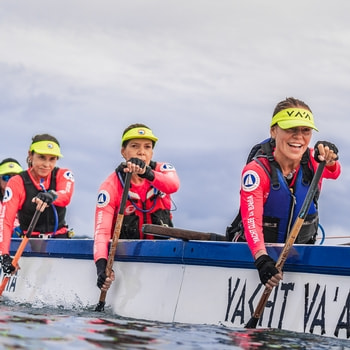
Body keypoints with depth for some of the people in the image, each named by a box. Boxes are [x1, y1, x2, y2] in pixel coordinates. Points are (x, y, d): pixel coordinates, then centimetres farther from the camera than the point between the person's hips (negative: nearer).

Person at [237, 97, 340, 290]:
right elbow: (252, 219, -30)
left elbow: (333, 172, -31)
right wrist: (261, 258, -49)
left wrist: (329, 161, -57)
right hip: (263, 250, -2)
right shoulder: (256, 171, -18)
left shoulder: (313, 160, -8)